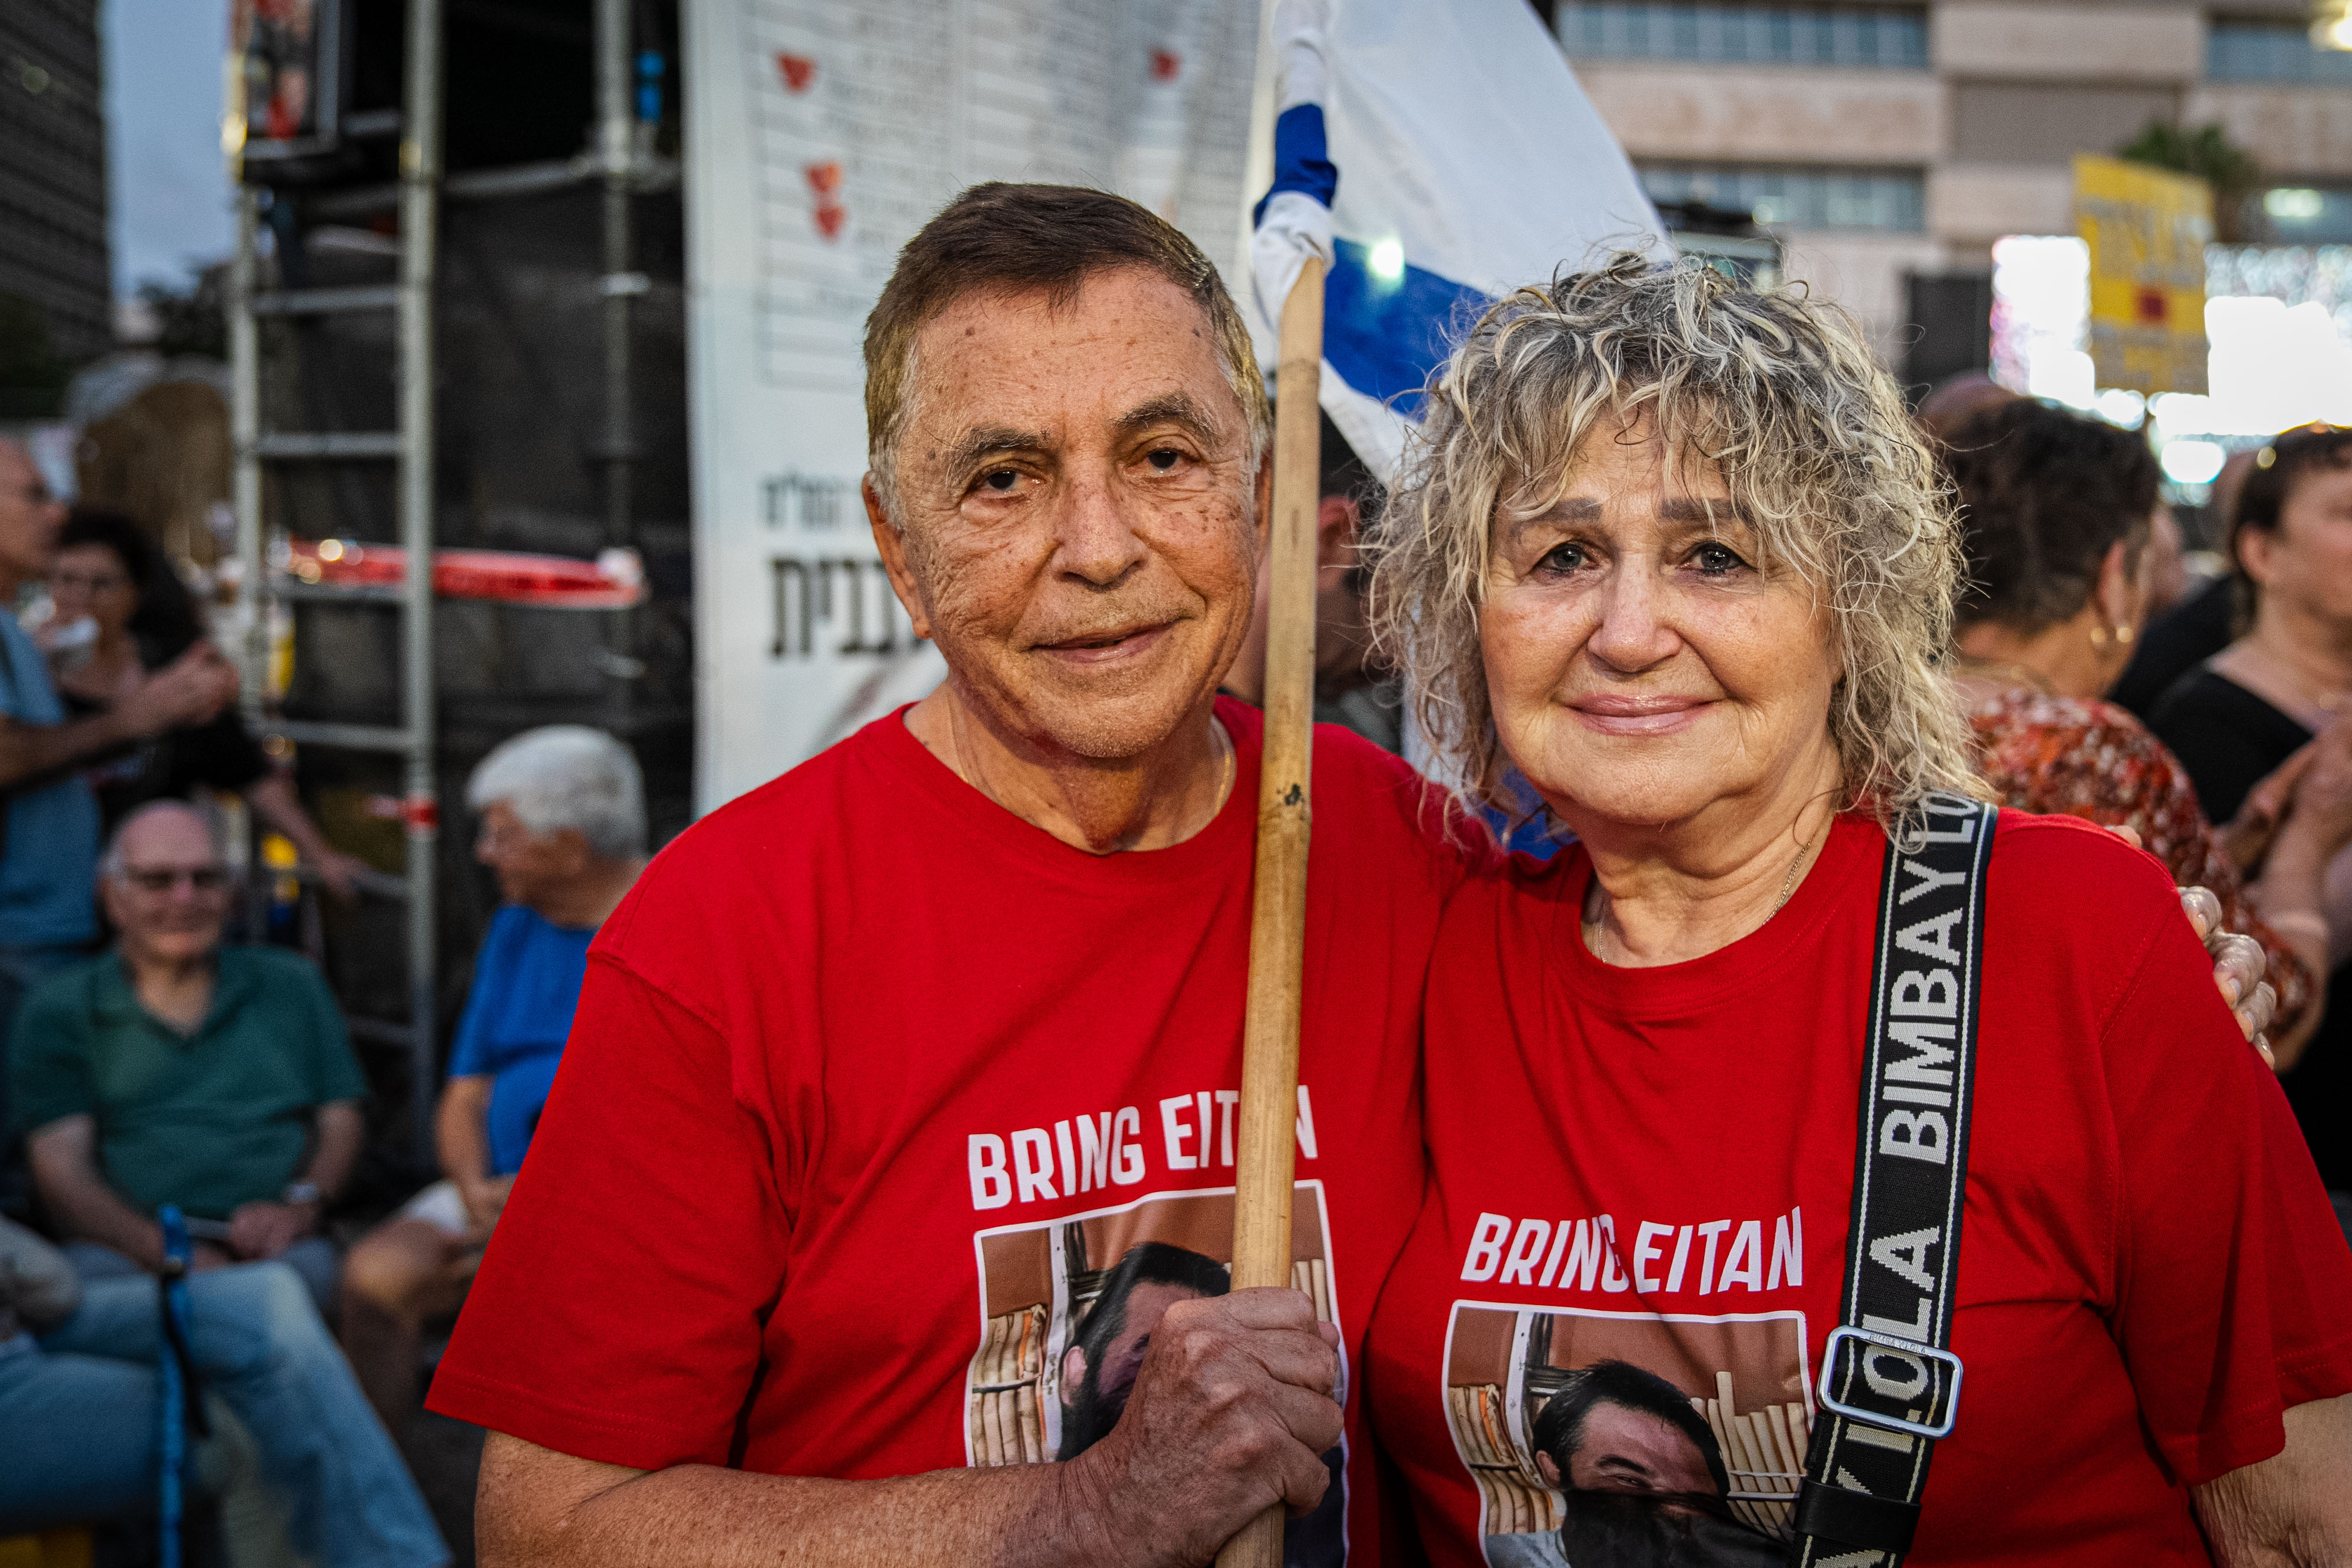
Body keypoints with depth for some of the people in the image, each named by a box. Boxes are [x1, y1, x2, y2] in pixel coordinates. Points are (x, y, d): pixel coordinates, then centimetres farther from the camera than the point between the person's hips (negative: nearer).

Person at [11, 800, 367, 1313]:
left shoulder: (291, 986, 23)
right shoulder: (58, 1011, 15)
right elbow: (60, 1166, 3)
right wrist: (159, 1247, -17)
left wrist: (299, 1205, -6)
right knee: (91, 1273, -38)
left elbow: (340, 1122, 18)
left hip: (268, 1248, 1)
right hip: (126, 1246, -1)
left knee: (310, 1268, -35)